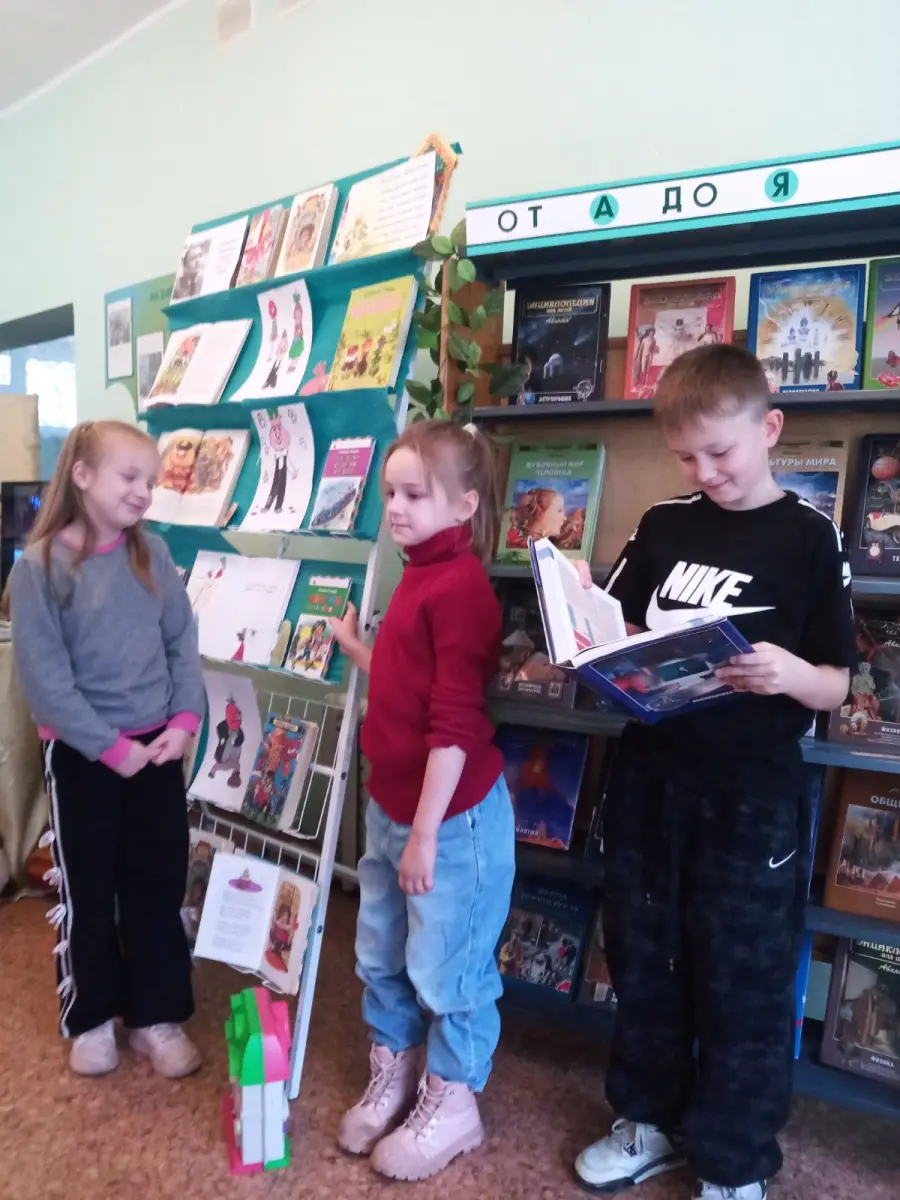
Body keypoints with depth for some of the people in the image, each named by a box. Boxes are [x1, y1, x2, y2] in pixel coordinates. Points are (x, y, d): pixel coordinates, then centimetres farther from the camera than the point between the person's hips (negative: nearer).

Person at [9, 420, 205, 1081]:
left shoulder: (153, 554, -1)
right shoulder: (39, 567, -12)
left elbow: (183, 642, 2)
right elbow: (44, 678, -15)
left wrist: (186, 719, -10)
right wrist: (109, 746, -17)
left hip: (159, 747, 3)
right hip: (82, 756, -3)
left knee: (160, 886, 12)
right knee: (86, 890, 13)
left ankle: (158, 1015, 30)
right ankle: (91, 1017, 34)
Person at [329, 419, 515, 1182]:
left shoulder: (460, 586, -21)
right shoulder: (417, 575, 8)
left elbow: (455, 724, -23)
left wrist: (426, 832, -21)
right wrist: (355, 649, 12)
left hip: (452, 817, -9)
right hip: (390, 805, 9)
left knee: (445, 969, 10)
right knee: (381, 956, 23)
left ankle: (453, 1103, 33)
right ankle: (393, 1077, 45)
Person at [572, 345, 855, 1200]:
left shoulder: (809, 537, -6)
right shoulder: (661, 526, 5)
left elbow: (837, 687, -6)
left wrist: (789, 674, -27)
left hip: (752, 795, -4)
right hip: (649, 779, 4)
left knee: (744, 981, 9)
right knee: (643, 960, 16)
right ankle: (651, 1118, 38)